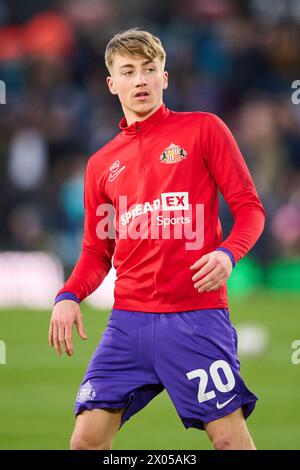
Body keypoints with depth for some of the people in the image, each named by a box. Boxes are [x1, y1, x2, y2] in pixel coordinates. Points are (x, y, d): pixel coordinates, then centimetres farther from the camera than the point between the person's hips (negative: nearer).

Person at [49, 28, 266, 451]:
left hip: (196, 316, -4)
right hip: (128, 320, 4)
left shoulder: (203, 129, 5)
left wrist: (227, 254, -17)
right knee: (88, 438, -3)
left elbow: (250, 208, 3)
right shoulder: (101, 164, 16)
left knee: (229, 436, -7)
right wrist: (69, 296, 1)